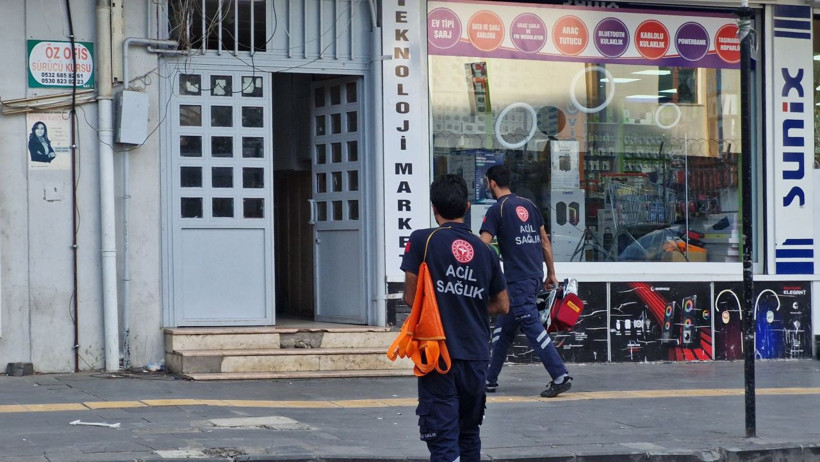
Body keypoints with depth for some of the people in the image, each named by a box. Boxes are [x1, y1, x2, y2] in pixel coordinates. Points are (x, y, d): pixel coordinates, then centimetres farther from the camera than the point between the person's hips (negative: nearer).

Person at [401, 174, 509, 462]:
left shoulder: (422, 241, -6)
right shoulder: (485, 251, 6)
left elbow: (411, 298, -4)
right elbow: (502, 306, 12)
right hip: (476, 357, 4)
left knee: (443, 438, -6)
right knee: (469, 433, 21)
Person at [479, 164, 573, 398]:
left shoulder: (497, 209, -8)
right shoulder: (528, 205, 13)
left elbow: (483, 245, -15)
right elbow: (545, 241, 15)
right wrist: (551, 273, 20)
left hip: (517, 279, -8)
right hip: (535, 275, 8)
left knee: (533, 327, -7)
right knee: (503, 328, 15)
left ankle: (560, 377, -12)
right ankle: (490, 380, 20)